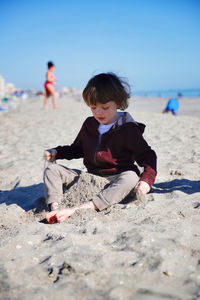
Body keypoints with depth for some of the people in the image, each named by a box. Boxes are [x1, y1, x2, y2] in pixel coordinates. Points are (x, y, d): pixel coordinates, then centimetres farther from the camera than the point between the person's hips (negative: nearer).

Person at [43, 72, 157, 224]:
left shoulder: (128, 129, -10)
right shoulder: (89, 124, 7)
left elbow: (148, 156, -9)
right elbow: (78, 148, 23)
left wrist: (146, 179, -27)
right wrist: (57, 152, 7)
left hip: (116, 181, -5)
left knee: (131, 177, -39)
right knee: (52, 169, -3)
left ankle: (77, 210, -48)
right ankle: (54, 209, -27)